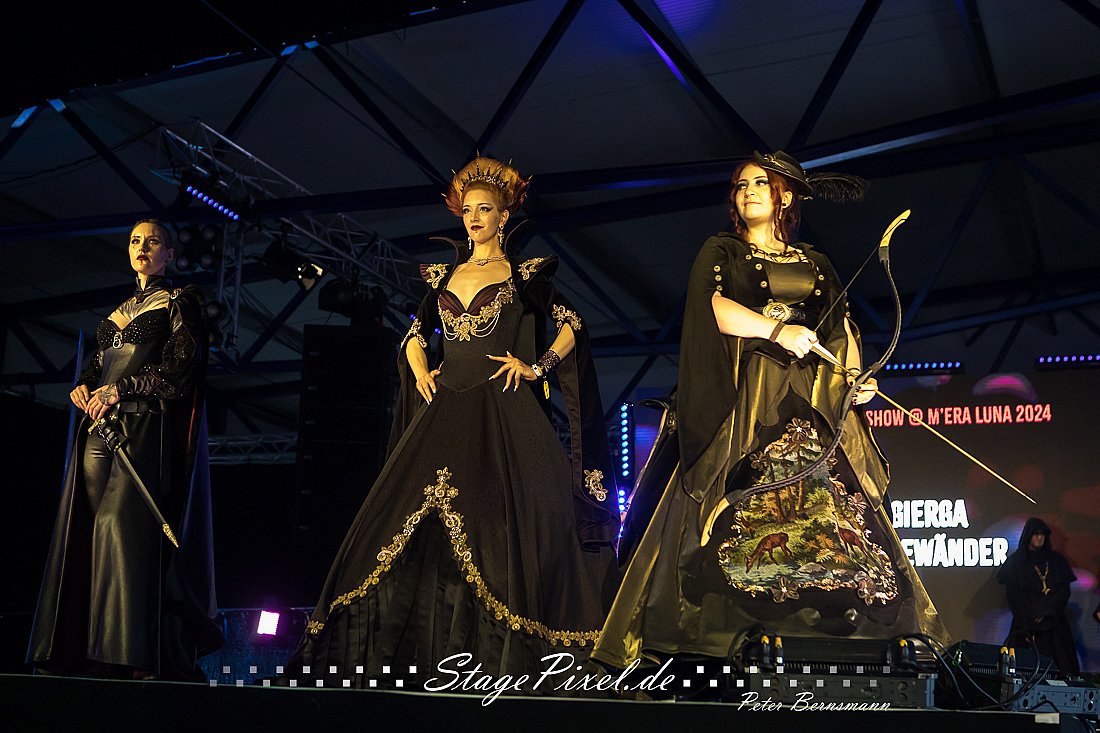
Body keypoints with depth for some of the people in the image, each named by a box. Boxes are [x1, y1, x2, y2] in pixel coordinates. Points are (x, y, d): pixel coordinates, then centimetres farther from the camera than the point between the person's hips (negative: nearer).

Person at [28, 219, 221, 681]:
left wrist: (120, 389, -14)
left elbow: (180, 366, -7)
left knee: (122, 522, -18)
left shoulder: (180, 301, 5)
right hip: (102, 426, 7)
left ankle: (139, 654, -18)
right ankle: (89, 647, 0)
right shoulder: (121, 309, 25)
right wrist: (84, 385, 1)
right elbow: (100, 360, 23)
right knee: (86, 527, -2)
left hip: (148, 425, -7)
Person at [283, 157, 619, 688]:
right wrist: (421, 374, 6)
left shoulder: (526, 275, 7)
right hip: (446, 414, 5)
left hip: (503, 415, -4)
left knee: (497, 528, -11)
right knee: (418, 530, -3)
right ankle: (427, 655, 1)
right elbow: (414, 337, 24)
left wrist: (536, 367, -4)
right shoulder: (445, 276, 19)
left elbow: (572, 326, 7)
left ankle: (500, 657, -6)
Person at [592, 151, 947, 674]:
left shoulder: (816, 266, 23)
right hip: (742, 400, -3)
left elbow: (842, 329, 15)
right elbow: (713, 306, -6)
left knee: (832, 509, -10)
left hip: (811, 407, 3)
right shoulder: (722, 252, 13)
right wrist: (778, 329, -19)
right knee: (734, 517, -16)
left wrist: (854, 377, -5)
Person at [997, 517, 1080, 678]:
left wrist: (1045, 611, -7)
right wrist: (1033, 614, -8)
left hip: (1054, 620, 2)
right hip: (1026, 622, -2)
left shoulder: (1056, 559, 12)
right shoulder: (1016, 561, 4)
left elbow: (1064, 590, 4)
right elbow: (1013, 594, -1)